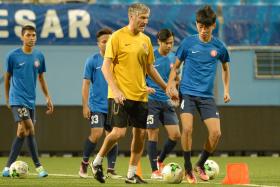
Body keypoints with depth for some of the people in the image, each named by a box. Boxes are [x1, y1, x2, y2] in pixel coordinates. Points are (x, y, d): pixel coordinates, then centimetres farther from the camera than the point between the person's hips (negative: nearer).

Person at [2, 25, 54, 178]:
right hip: (17, 99, -5)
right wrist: (7, 98, 12)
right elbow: (7, 78, 6)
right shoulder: (13, 56, -6)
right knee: (29, 130, -15)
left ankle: (8, 166, 12)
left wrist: (48, 98, 13)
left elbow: (41, 78, 16)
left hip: (30, 100, 5)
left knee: (22, 131, 4)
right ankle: (38, 166, -9)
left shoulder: (39, 56, 5)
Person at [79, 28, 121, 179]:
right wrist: (85, 106, -8)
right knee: (96, 134, -15)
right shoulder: (92, 61, -4)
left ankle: (111, 170, 10)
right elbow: (86, 84, -3)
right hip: (97, 106, -3)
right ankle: (84, 163, 5)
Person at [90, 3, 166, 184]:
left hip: (140, 95, 6)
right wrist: (115, 90, -20)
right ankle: (97, 162, 9)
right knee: (119, 132, -14)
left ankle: (132, 174, 12)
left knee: (141, 133, 3)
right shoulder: (118, 37, -7)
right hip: (121, 95, -6)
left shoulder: (145, 40, 11)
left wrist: (166, 87, 17)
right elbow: (106, 66, -9)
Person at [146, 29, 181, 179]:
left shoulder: (173, 58, 7)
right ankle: (155, 171, 8)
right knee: (153, 136, -2)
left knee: (175, 134, -2)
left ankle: (160, 161, 21)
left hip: (166, 101, 5)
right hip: (151, 101, -5)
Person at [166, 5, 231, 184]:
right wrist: (171, 86, -5)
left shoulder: (219, 47, 2)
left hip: (207, 96, 2)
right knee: (187, 129, -20)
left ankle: (201, 165, 15)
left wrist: (227, 90, 15)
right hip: (187, 93, -2)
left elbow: (225, 68, 21)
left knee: (216, 132, -10)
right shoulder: (188, 43, -2)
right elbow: (176, 67, 8)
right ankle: (188, 168, -2)